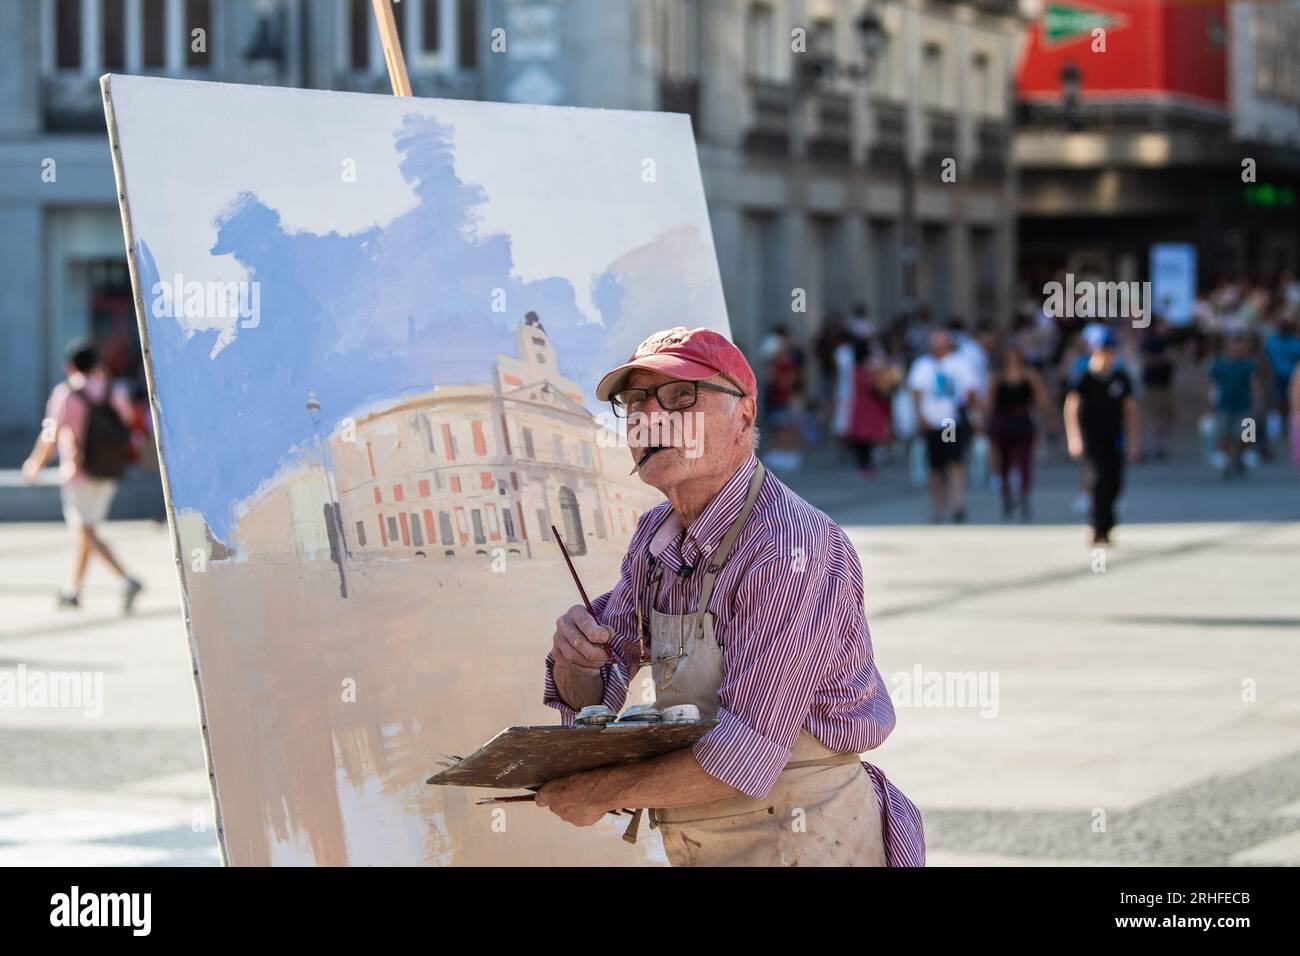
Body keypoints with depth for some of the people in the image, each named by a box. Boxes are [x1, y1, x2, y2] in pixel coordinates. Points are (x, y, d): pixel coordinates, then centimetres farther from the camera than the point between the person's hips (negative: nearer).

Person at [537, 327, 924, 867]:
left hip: (802, 846, -7)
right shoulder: (656, 537, 5)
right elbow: (587, 700, 12)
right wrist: (573, 655, -11)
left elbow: (743, 759, -24)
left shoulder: (792, 547, -21)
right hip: (698, 848, 7)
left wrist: (603, 792, -14)